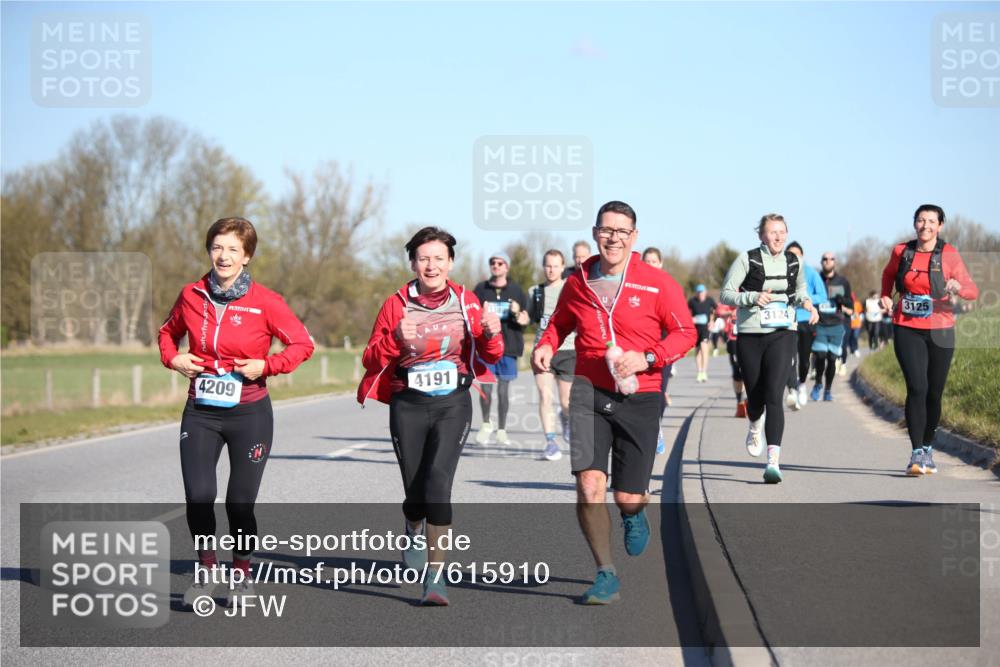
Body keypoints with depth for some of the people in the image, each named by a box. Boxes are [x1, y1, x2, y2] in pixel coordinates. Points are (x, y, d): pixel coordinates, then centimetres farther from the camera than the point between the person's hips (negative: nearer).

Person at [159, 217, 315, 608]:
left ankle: (242, 575, 27)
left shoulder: (265, 302, -8)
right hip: (200, 413, 2)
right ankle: (206, 571, 14)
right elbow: (168, 332, 21)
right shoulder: (191, 295, 2)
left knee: (240, 502, 4)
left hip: (249, 413, -2)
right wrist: (172, 358, 1)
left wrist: (266, 365, -14)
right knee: (198, 497, -9)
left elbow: (302, 344, -2)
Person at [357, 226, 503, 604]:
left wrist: (491, 335, -10)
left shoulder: (466, 302, 4)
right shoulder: (396, 305, 2)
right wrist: (396, 338, -19)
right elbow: (371, 359, 0)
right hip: (408, 406, 1)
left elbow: (491, 355, 12)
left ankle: (436, 577, -14)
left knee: (437, 484, -18)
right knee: (415, 491, 6)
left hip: (453, 403, -1)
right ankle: (414, 531, 45)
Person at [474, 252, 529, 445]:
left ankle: (501, 430, 13)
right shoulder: (481, 289, 6)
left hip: (508, 345, 0)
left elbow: (526, 321, 7)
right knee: (486, 388, -5)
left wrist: (517, 314, -14)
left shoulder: (516, 290, 5)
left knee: (503, 390, 2)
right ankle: (486, 423, 19)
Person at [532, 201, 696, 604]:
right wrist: (545, 346, 1)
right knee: (589, 487, -14)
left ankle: (634, 515, 42)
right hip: (588, 393, 1)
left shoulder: (657, 283, -3)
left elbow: (685, 332, -1)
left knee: (628, 498, 1)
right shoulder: (578, 283, 5)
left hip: (639, 398, -1)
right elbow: (560, 322, 22)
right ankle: (606, 575, 1)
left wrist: (648, 357, -16)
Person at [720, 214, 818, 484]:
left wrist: (807, 304, 4)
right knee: (755, 397, 9)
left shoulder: (794, 261, 7)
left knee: (774, 396, -15)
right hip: (750, 336, -1)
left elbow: (801, 289, 26)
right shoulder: (747, 259, -4)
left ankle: (773, 461, -22)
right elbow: (725, 294, -5)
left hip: (782, 335, 1)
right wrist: (753, 297, -21)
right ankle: (755, 427, 48)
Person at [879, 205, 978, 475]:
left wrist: (959, 287, -28)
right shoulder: (901, 251, 3)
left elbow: (973, 291, -7)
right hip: (907, 331, 0)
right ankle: (916, 454, -16)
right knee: (917, 388, -16)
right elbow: (889, 273, 26)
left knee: (934, 394, 6)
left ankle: (928, 449, 28)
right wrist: (886, 296, 10)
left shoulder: (948, 254, -4)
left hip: (939, 332, 0)